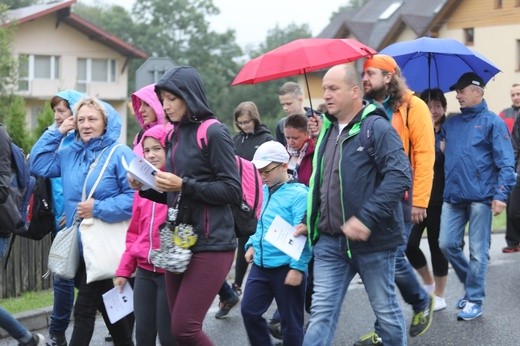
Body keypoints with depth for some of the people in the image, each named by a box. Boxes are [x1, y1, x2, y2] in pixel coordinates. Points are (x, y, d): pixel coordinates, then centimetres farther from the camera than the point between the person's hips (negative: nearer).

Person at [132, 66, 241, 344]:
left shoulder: (214, 133, -8)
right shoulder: (175, 135, 14)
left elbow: (232, 190, -13)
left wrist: (183, 185, -18)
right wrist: (146, 188, 4)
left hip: (210, 244, -8)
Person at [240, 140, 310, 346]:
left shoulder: (298, 194, -14)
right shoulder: (263, 191, 10)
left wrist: (297, 267, -20)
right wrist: (252, 244, 8)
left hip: (286, 269, -7)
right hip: (261, 265, 7)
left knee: (290, 321, 5)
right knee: (249, 311, 8)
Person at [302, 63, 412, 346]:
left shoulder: (377, 128, -10)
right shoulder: (328, 131, 13)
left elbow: (400, 176, -22)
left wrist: (366, 218, -27)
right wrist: (309, 220, 13)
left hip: (373, 240, -6)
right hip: (330, 242, 6)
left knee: (386, 311, 9)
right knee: (321, 314, 2)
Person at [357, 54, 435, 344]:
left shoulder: (413, 107, -6)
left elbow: (424, 155, -10)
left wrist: (419, 200, -15)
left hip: (401, 197, -5)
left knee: (393, 257, -7)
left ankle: (422, 301, 22)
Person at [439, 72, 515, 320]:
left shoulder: (492, 122, -2)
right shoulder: (451, 123, 14)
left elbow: (505, 163, -8)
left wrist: (501, 195, -16)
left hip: (480, 196, -5)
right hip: (453, 196, 5)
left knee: (477, 251, 0)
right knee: (447, 244, 3)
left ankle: (474, 300, 10)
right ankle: (471, 284, 25)